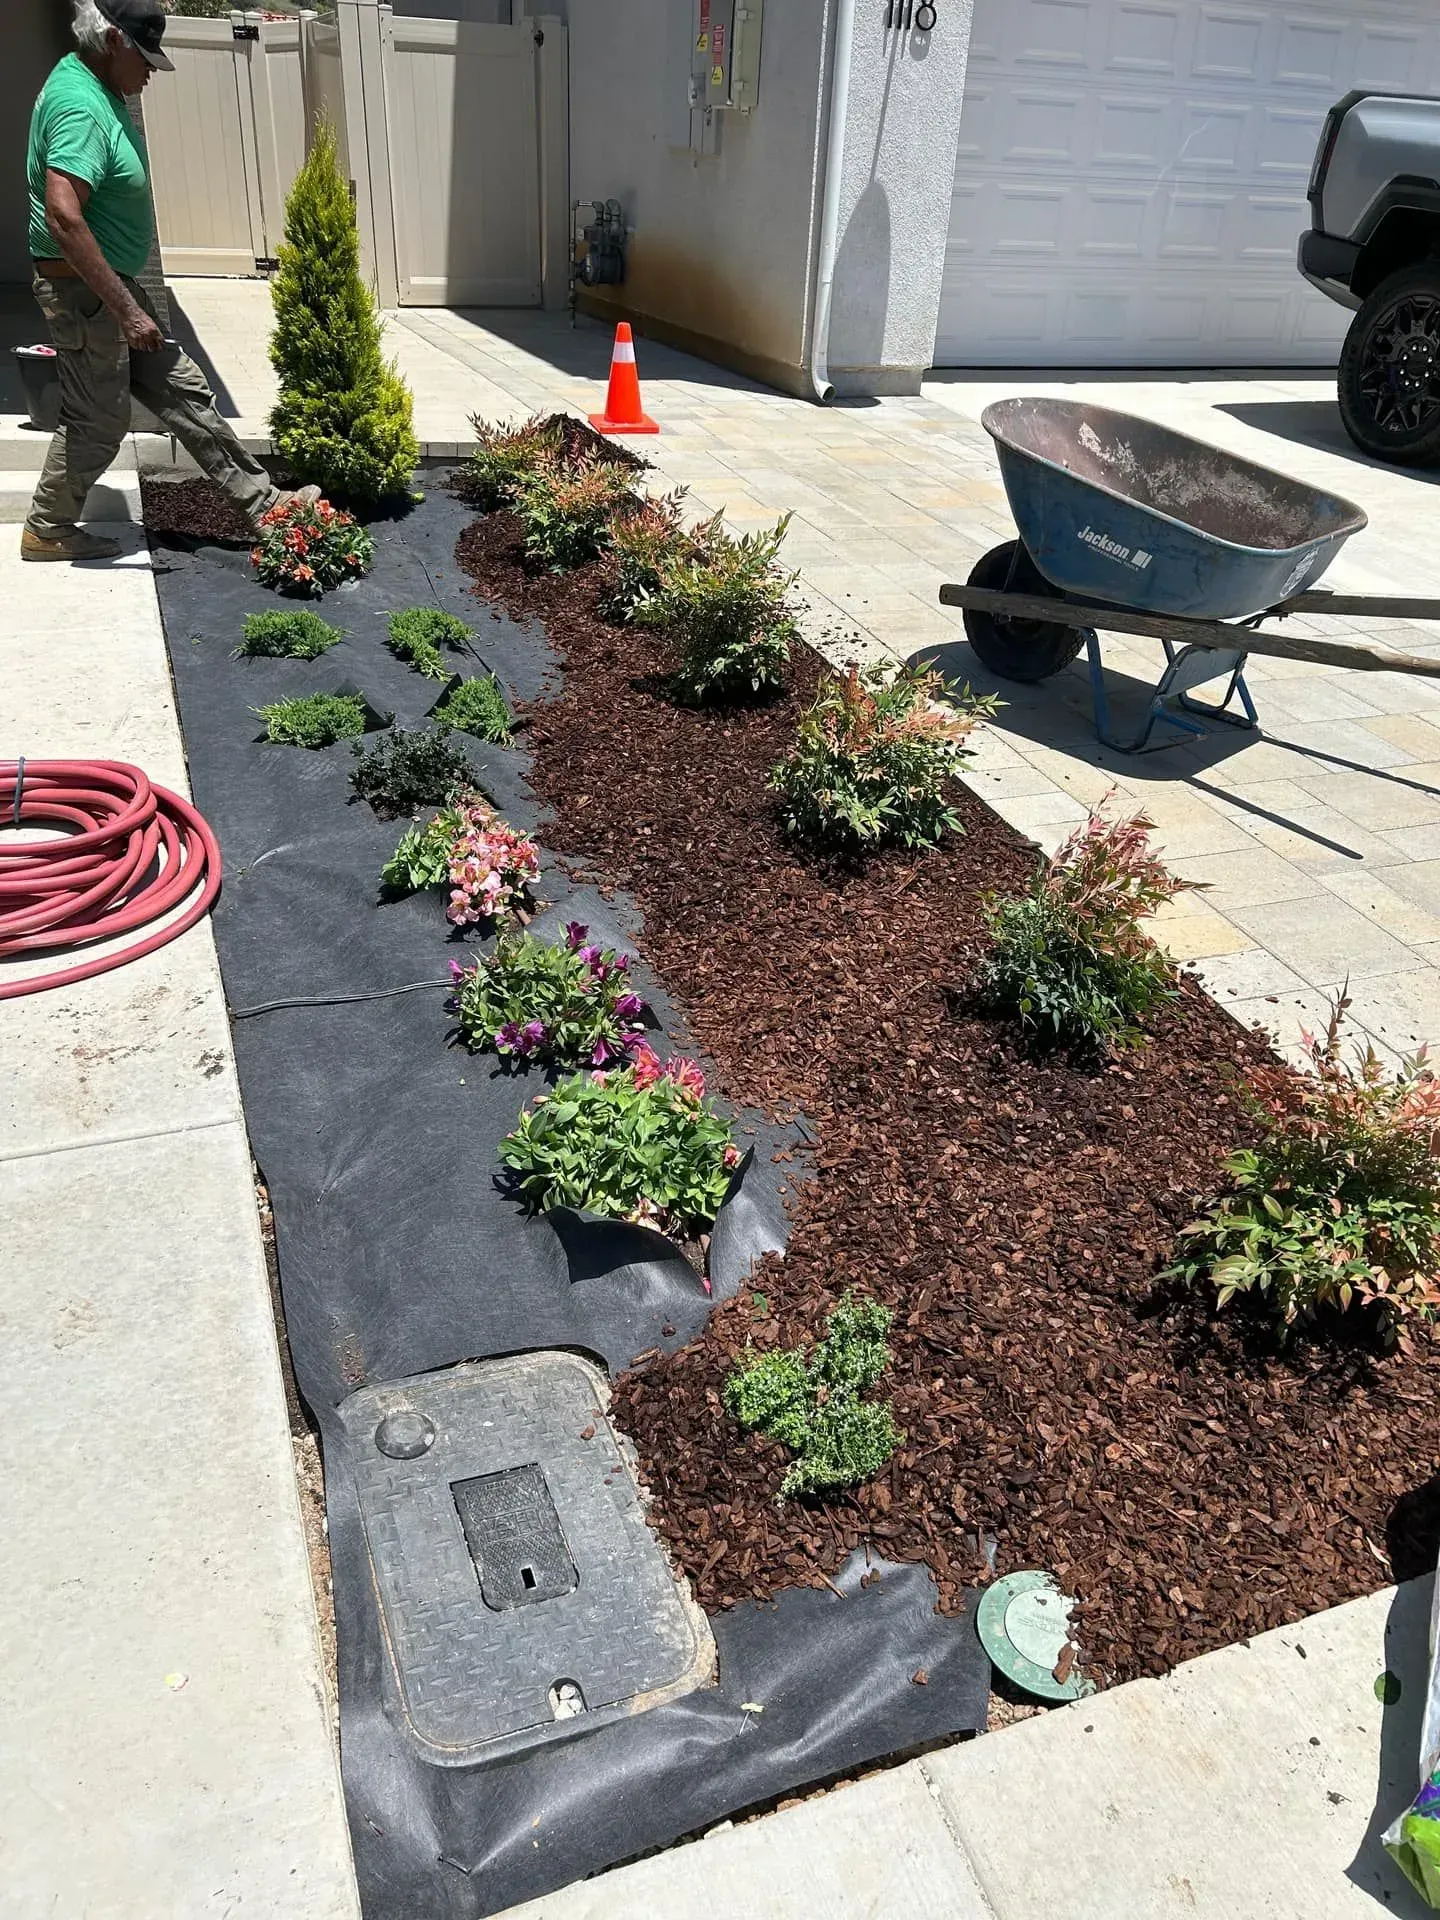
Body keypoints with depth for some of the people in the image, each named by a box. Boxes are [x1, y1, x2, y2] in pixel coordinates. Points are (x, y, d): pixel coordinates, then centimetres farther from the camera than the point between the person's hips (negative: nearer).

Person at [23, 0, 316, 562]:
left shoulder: (93, 86, 9)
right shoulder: (81, 106, -23)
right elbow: (63, 218, -33)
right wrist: (128, 310, -33)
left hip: (111, 284, 10)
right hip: (81, 290, -10)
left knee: (183, 390, 11)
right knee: (98, 421, 1)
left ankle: (261, 501, 17)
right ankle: (46, 531, 18)